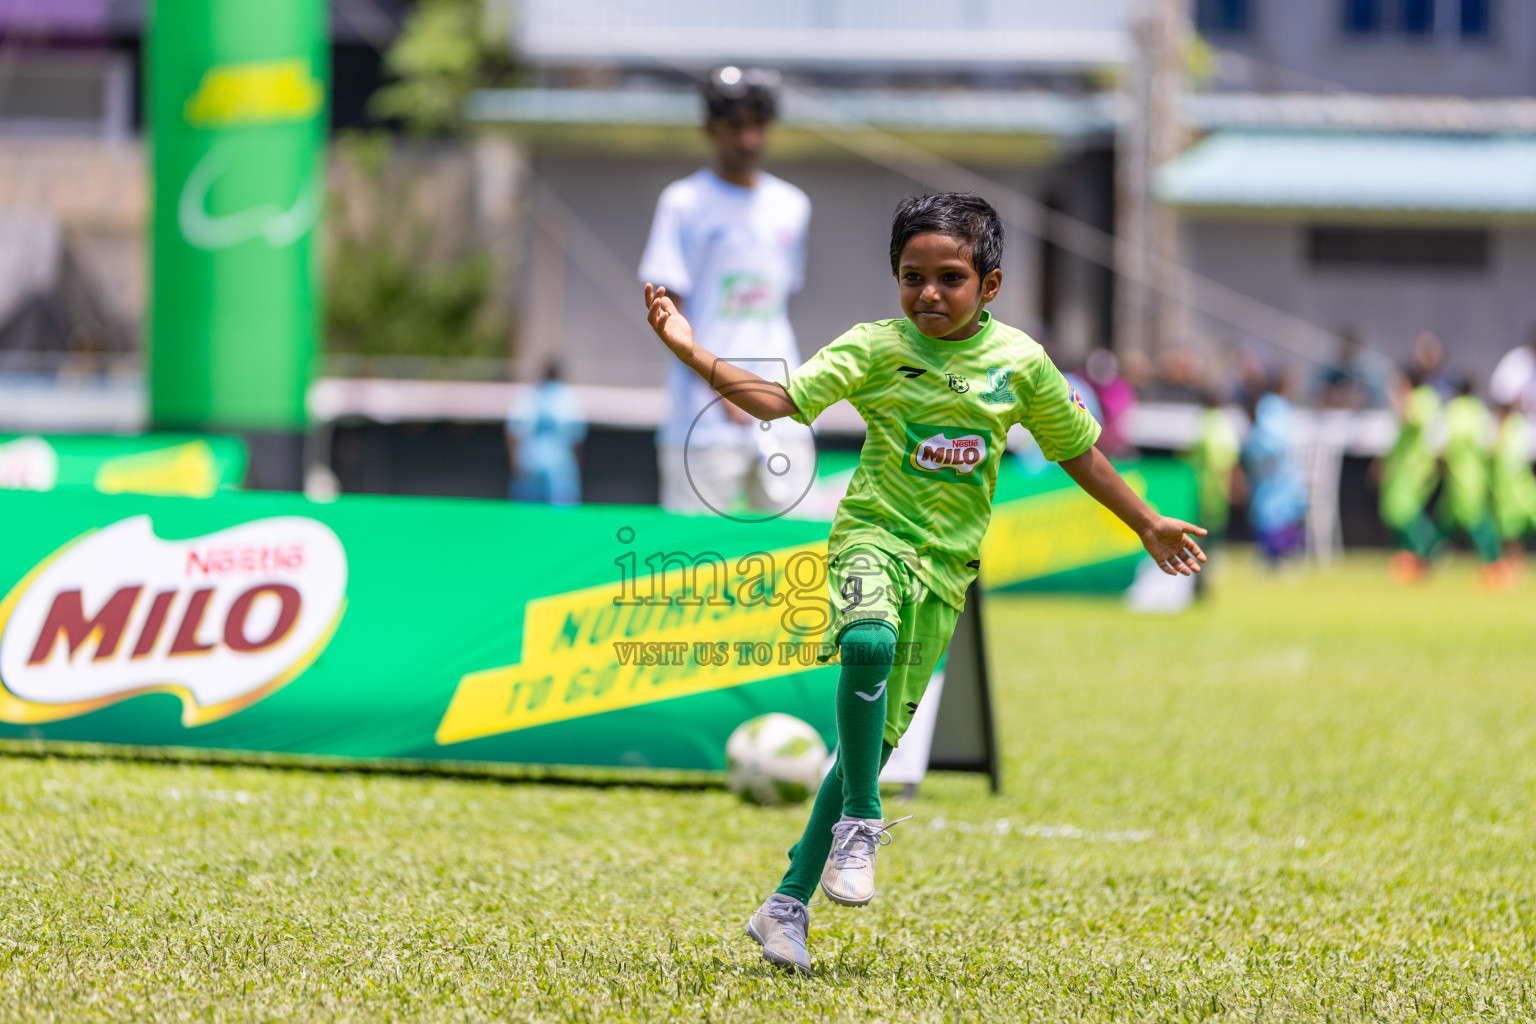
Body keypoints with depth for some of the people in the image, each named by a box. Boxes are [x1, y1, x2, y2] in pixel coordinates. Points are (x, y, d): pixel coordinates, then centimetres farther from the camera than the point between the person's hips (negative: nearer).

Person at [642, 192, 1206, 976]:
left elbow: (1077, 450, 16)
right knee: (868, 641, -37)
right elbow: (779, 399, -13)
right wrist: (690, 352, -26)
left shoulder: (1019, 362, 3)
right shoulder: (876, 350, -5)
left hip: (945, 565, 3)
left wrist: (1147, 526, 22)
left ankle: (790, 903, 11)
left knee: (879, 737, 3)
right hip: (874, 535, -3)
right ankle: (860, 822, -19)